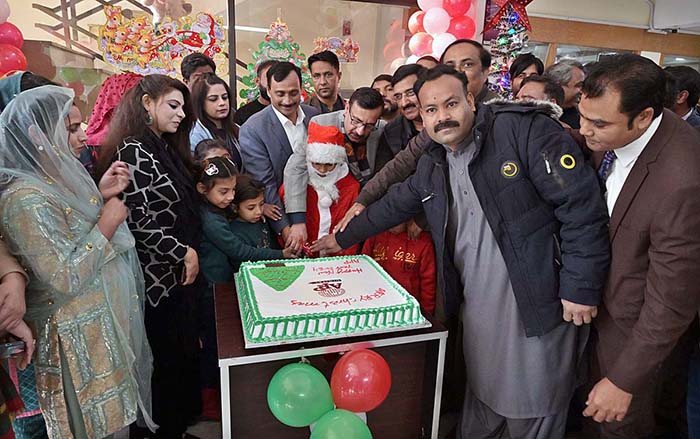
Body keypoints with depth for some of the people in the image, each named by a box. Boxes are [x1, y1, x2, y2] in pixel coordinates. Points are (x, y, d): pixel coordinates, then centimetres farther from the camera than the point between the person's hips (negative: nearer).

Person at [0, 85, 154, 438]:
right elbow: (66, 278, -27)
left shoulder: (50, 179, 5)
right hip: (81, 336, -9)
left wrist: (100, 195, 1)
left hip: (104, 317, 9)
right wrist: (107, 222, -19)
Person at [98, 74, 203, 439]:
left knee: (185, 351, 19)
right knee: (171, 358, 6)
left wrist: (191, 253, 8)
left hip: (181, 271, 8)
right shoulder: (133, 152, -17)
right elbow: (139, 222, -21)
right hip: (161, 276, -8)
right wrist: (185, 253, -14)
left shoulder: (165, 148, 11)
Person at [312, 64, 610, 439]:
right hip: (477, 307, 6)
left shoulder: (526, 129, -14)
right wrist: (343, 238, 26)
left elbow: (582, 204, -16)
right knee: (480, 405, 21)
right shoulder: (431, 165, 7)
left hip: (539, 306, -5)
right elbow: (393, 206, 20)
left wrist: (581, 288, -16)